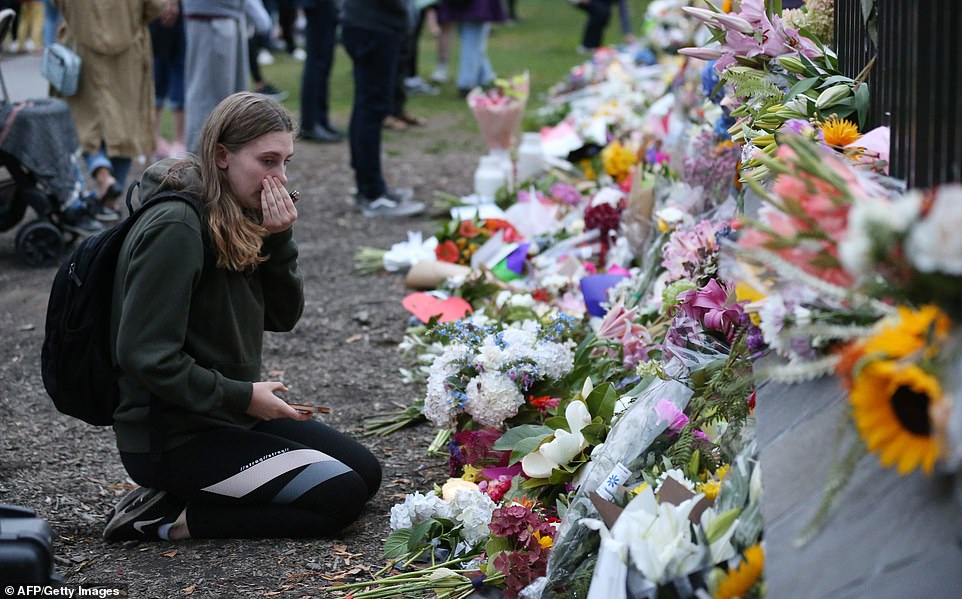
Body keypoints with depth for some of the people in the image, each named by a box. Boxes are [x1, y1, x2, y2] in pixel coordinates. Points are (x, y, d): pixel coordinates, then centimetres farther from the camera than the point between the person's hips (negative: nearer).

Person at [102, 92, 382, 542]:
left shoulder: (240, 220, 6)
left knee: (365, 471, 11)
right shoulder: (176, 228, -22)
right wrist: (241, 397, -17)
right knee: (340, 496, -14)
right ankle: (164, 519, -8)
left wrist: (278, 241, -9)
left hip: (229, 415, 10)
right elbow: (146, 356, -25)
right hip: (171, 437, -10)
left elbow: (283, 317, 7)